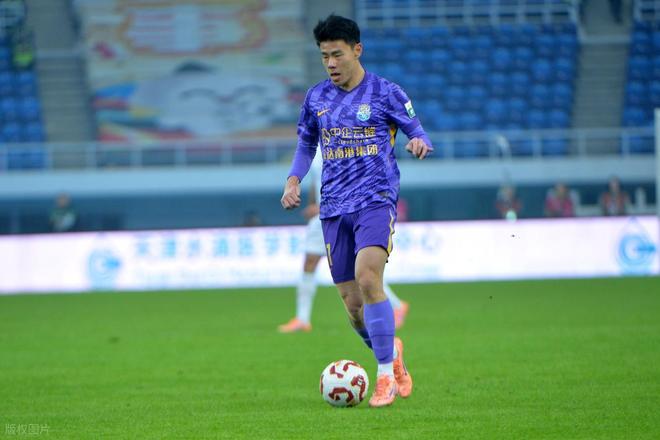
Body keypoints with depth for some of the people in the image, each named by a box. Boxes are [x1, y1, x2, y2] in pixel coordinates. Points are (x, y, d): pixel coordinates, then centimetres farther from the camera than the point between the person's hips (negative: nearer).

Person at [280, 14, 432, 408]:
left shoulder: (385, 93, 0)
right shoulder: (316, 98, 11)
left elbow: (416, 130, 3)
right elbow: (306, 145, 23)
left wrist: (419, 142, -21)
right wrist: (294, 180, 5)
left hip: (376, 200, -4)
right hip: (334, 207, 4)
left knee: (367, 278, -25)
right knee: (352, 304, 2)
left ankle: (386, 375, -17)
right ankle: (391, 352, 31)